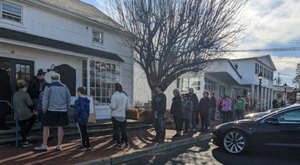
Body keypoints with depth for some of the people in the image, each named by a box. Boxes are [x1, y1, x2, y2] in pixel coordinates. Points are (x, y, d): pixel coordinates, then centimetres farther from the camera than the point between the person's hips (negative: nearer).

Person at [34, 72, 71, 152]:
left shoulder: (49, 87, -3)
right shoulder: (65, 87, 6)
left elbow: (45, 99, -6)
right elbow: (69, 99, 9)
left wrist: (44, 109, 2)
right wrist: (67, 108, 19)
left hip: (51, 110, -3)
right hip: (62, 110, 3)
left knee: (46, 127, 6)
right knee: (60, 127, 5)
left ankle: (44, 145, 8)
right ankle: (59, 146, 9)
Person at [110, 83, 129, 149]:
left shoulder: (114, 96, -14)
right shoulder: (125, 96, 5)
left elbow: (113, 106, -18)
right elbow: (127, 106, 9)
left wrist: (110, 105, 3)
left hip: (115, 115, -5)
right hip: (123, 115, 5)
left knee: (117, 130, 3)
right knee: (123, 129, 14)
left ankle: (119, 144, 6)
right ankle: (126, 143, 21)